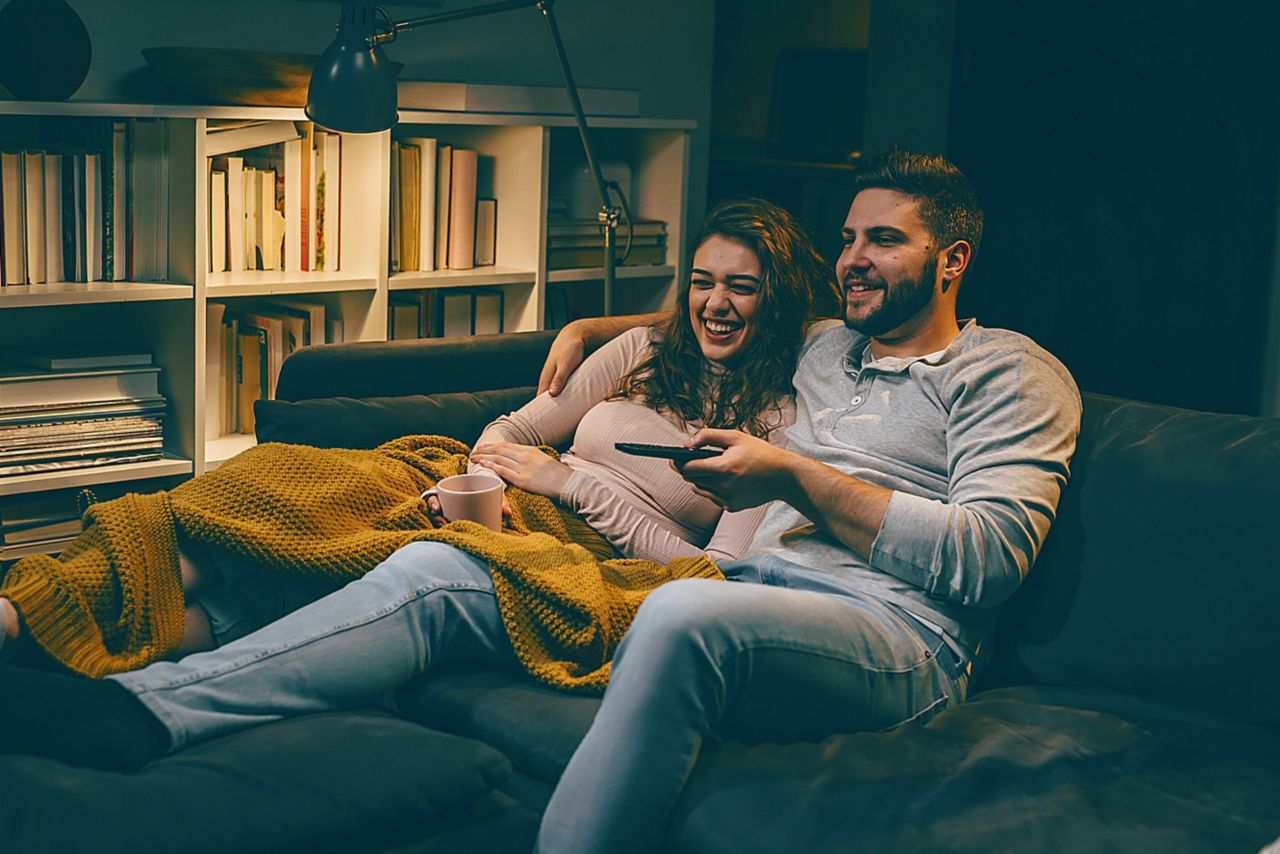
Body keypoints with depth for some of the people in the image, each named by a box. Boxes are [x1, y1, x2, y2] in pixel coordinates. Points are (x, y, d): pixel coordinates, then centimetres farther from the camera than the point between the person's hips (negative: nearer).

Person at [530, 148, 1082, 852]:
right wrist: (586, 329, 36)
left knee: (684, 616, -41)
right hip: (754, 590, 7)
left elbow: (991, 555, -8)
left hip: (898, 633, -6)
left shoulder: (1009, 371, 8)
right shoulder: (821, 347, 29)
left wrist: (795, 476, -7)